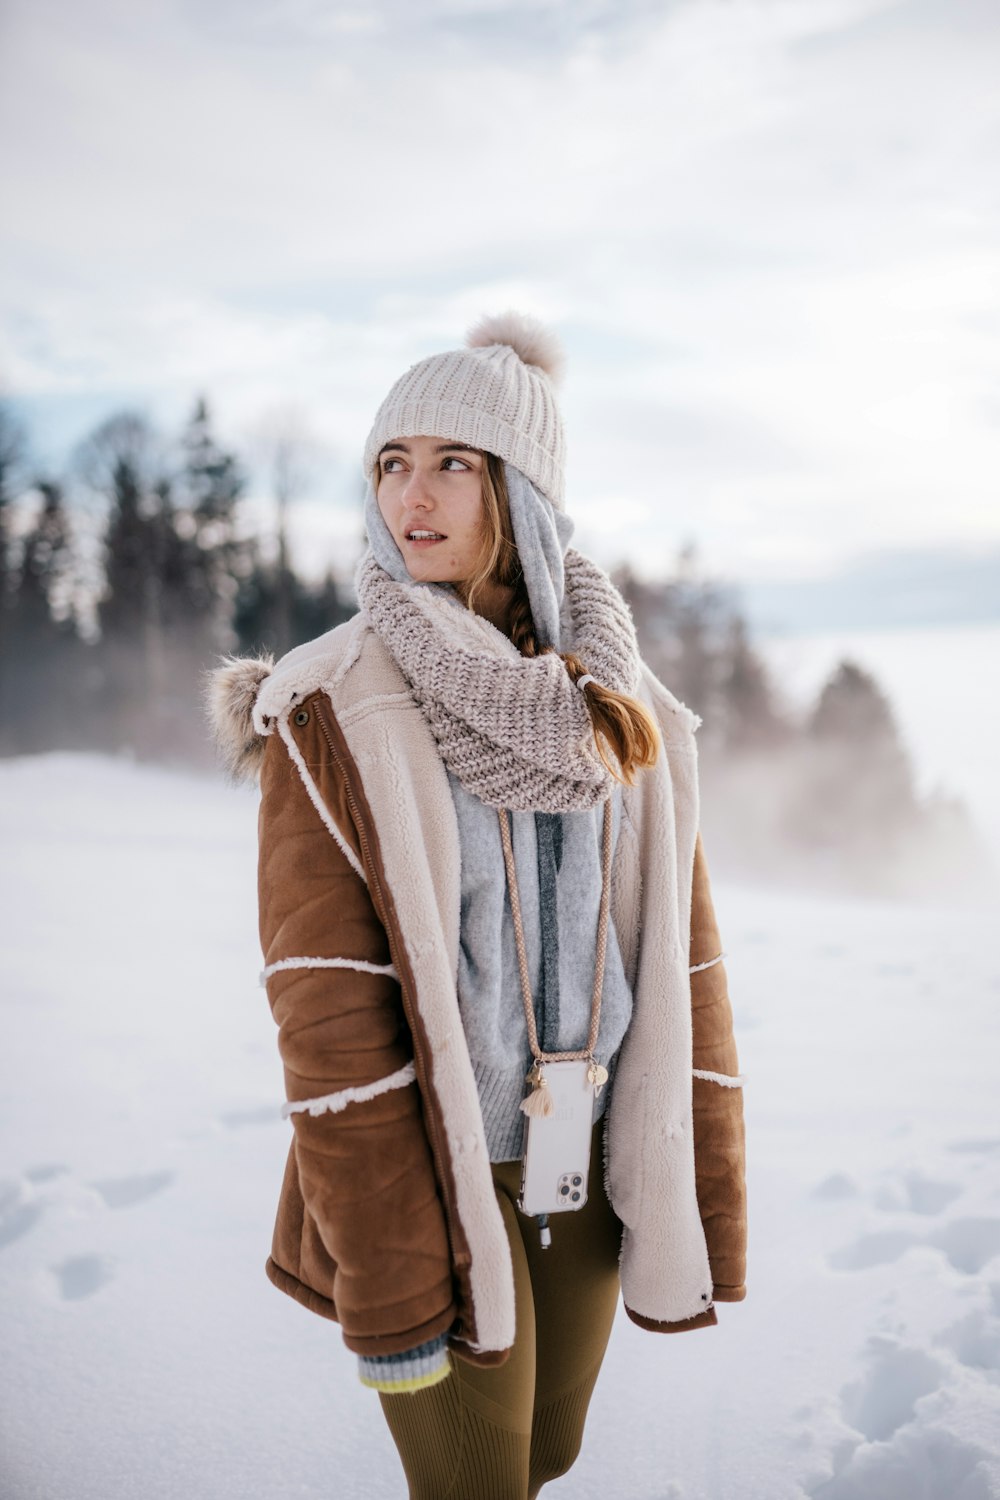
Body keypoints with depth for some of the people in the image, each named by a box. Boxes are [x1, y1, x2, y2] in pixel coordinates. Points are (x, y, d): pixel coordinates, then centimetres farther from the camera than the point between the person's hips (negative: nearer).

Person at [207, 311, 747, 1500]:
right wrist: (385, 1284, -16)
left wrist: (707, 1209, 0)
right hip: (431, 1175, -4)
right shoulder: (329, 714, -12)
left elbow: (684, 964, 1)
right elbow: (326, 1010, -15)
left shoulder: (622, 709, 0)